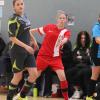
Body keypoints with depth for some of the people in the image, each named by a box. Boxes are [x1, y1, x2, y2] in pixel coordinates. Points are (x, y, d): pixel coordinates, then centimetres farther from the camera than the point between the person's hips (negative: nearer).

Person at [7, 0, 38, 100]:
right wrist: (26, 46, -24)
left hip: (28, 51, 7)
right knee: (18, 77, 2)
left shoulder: (24, 17, 8)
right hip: (17, 51, -7)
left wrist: (34, 41, 32)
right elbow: (12, 38, -18)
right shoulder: (13, 20, -15)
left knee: (34, 74, 1)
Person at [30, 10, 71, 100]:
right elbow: (38, 30, 12)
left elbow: (65, 39, -26)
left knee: (62, 77, -14)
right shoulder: (50, 27, -2)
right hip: (43, 55, 0)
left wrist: (62, 41, -48)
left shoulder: (66, 32, -4)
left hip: (56, 57, 0)